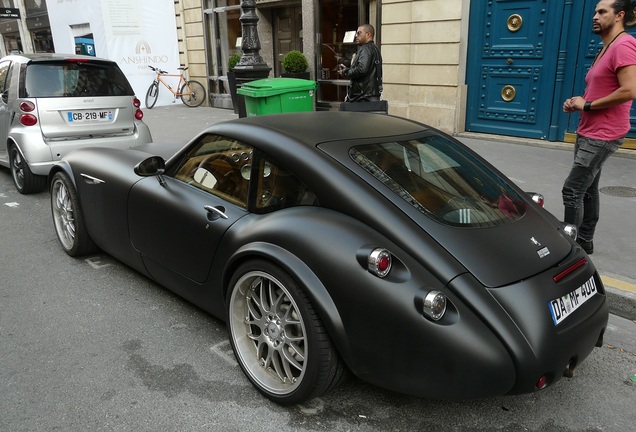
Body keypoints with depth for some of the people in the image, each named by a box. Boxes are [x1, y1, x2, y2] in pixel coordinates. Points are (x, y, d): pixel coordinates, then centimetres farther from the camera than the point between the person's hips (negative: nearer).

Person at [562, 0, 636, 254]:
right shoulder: (605, 49, 17)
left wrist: (587, 104, -18)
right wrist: (577, 103, 6)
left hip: (602, 136, -10)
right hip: (588, 133, 11)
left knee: (572, 191, -11)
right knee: (587, 190, 16)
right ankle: (584, 240, 26)